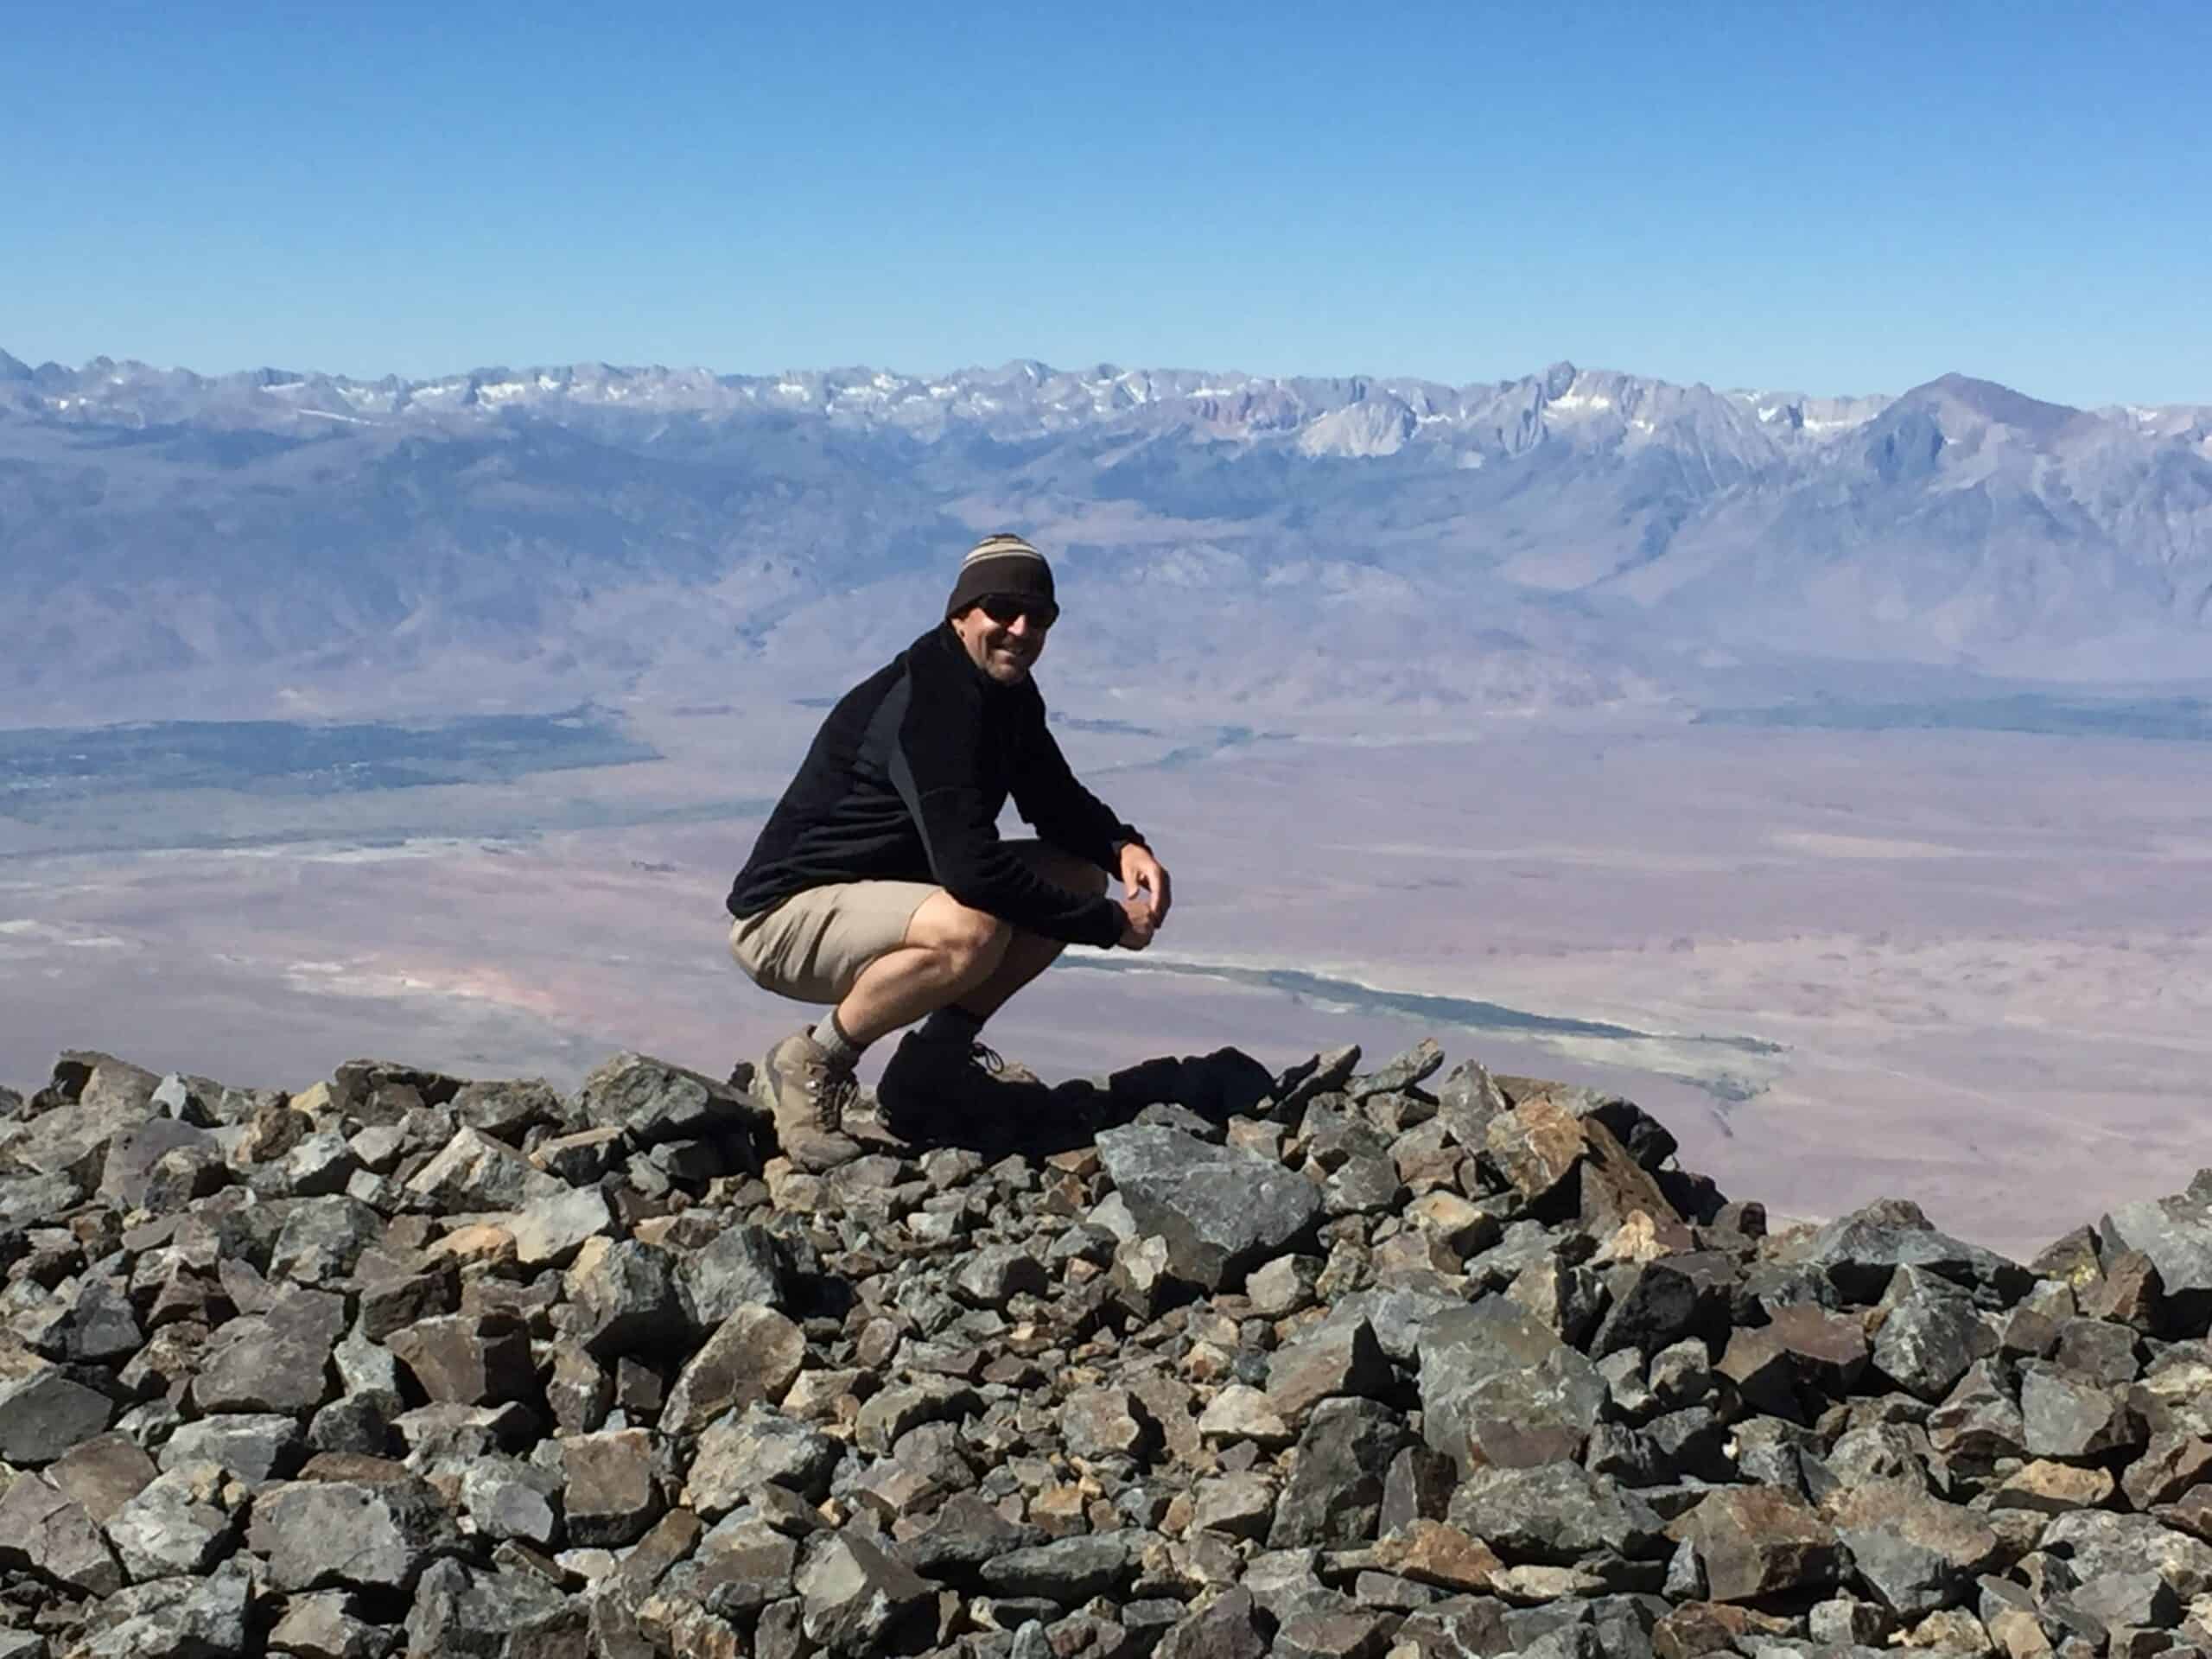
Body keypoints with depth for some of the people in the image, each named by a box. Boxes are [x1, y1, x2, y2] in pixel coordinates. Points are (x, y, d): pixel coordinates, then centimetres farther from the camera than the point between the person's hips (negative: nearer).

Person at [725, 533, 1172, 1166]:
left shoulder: (1009, 693, 4)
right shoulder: (924, 703, -26)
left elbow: (1055, 800, 16)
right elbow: (971, 868, -32)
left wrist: (1121, 846, -7)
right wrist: (1109, 923, -24)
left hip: (880, 893, 10)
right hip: (784, 919, -10)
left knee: (1078, 873, 4)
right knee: (972, 930, -37)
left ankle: (936, 1056, 6)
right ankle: (810, 1065, -13)